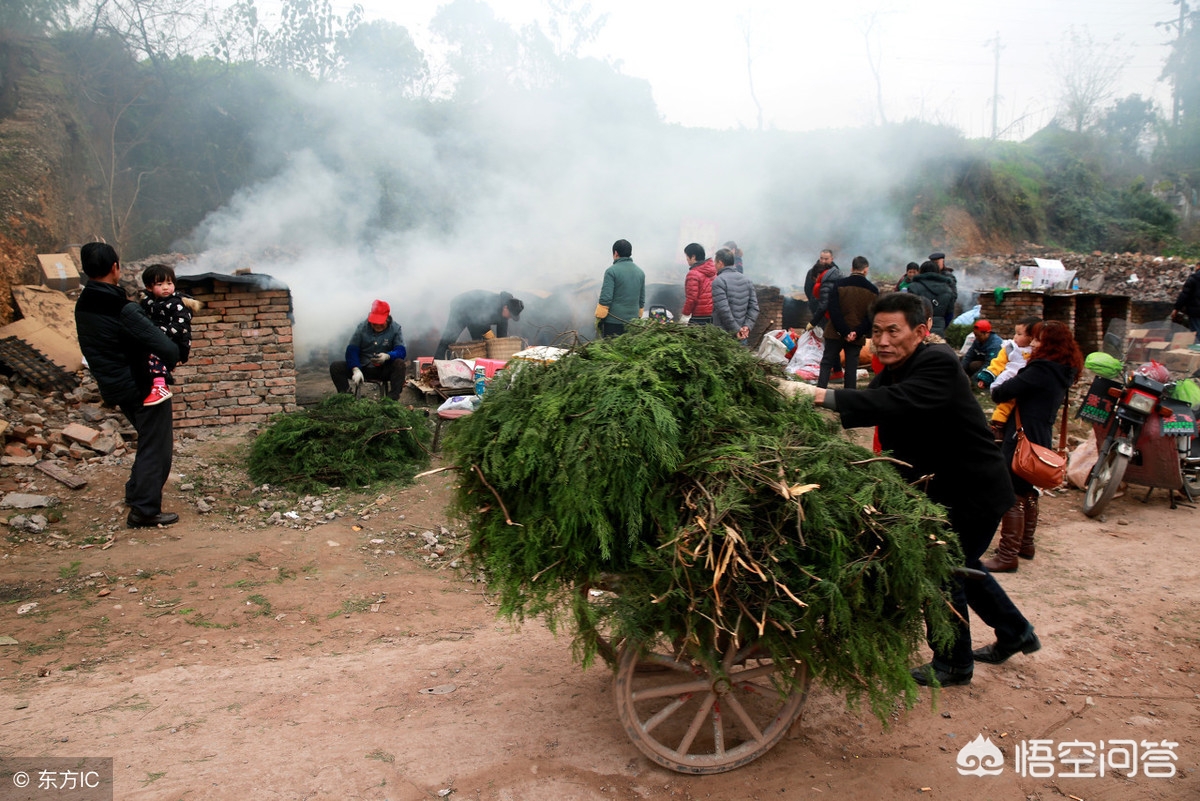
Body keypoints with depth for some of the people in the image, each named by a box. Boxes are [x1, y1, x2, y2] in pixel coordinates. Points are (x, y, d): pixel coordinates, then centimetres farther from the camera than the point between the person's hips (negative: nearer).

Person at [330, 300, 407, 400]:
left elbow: (401, 350, -17)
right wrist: (356, 370, -30)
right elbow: (352, 350, -12)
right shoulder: (362, 327, -5)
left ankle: (393, 399, -36)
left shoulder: (395, 328, -7)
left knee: (399, 364, -33)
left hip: (384, 370, -2)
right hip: (363, 367, 2)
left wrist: (387, 356, -41)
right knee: (335, 367, -17)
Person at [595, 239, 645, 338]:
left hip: (613, 322, -6)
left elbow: (605, 298, -13)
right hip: (633, 322, 6)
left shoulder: (611, 271, -9)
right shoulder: (640, 272, 11)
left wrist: (599, 319, -5)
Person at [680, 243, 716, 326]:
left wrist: (685, 315, -7)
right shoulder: (713, 271, 11)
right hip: (713, 315, 8)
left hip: (699, 317, -8)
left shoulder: (693, 274, -14)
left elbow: (691, 298, -17)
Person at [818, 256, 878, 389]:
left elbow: (833, 311, -12)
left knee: (827, 363, 8)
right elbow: (872, 317, -8)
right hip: (857, 337, 1)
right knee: (851, 368, 7)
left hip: (835, 333, -1)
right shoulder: (873, 290, -1)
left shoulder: (840, 284, -6)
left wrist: (844, 332, -12)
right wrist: (857, 333, -14)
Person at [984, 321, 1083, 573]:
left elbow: (1001, 392, -21)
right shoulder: (1062, 373, 11)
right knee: (1028, 494, 20)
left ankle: (1008, 555, -4)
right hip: (1041, 439, 10)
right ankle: (1025, 544, 32)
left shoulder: (1041, 370, -19)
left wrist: (996, 391, -1)